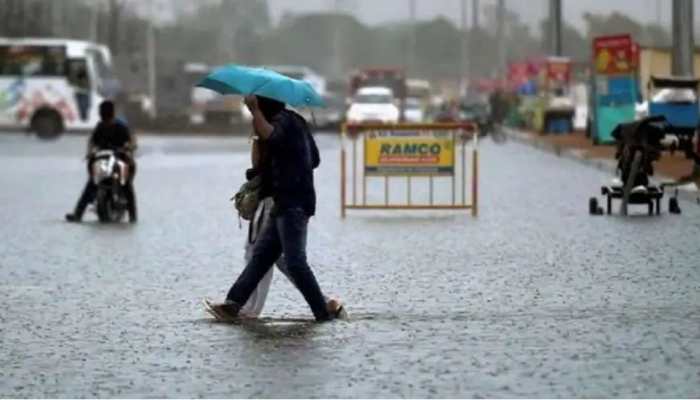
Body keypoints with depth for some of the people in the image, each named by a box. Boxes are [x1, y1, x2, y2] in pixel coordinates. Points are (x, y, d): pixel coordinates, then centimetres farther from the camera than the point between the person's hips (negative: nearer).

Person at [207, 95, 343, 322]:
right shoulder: (294, 121, 20)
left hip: (292, 204, -10)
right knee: (260, 254, 7)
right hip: (287, 203, 10)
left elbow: (269, 136, -34)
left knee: (294, 261, -11)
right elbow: (314, 159, 26)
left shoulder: (284, 121, -9)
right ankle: (233, 304, 7)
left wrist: (254, 109, -28)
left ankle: (324, 311, -10)